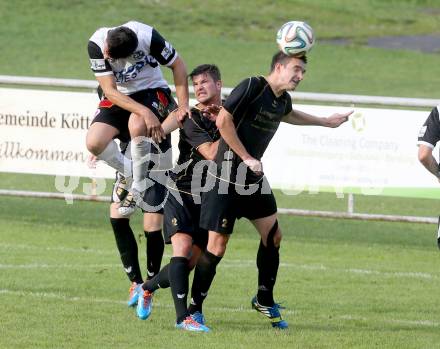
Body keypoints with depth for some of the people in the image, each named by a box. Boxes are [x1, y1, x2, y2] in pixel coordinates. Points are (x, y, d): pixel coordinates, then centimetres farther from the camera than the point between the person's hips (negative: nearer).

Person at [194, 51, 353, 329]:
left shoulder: (283, 100, 9)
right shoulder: (252, 86, -16)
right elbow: (223, 121, -20)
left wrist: (326, 122, 42)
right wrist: (247, 159, -18)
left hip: (253, 178, 8)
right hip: (226, 179, -8)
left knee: (273, 235, 7)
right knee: (217, 246, -9)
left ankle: (264, 300, 23)